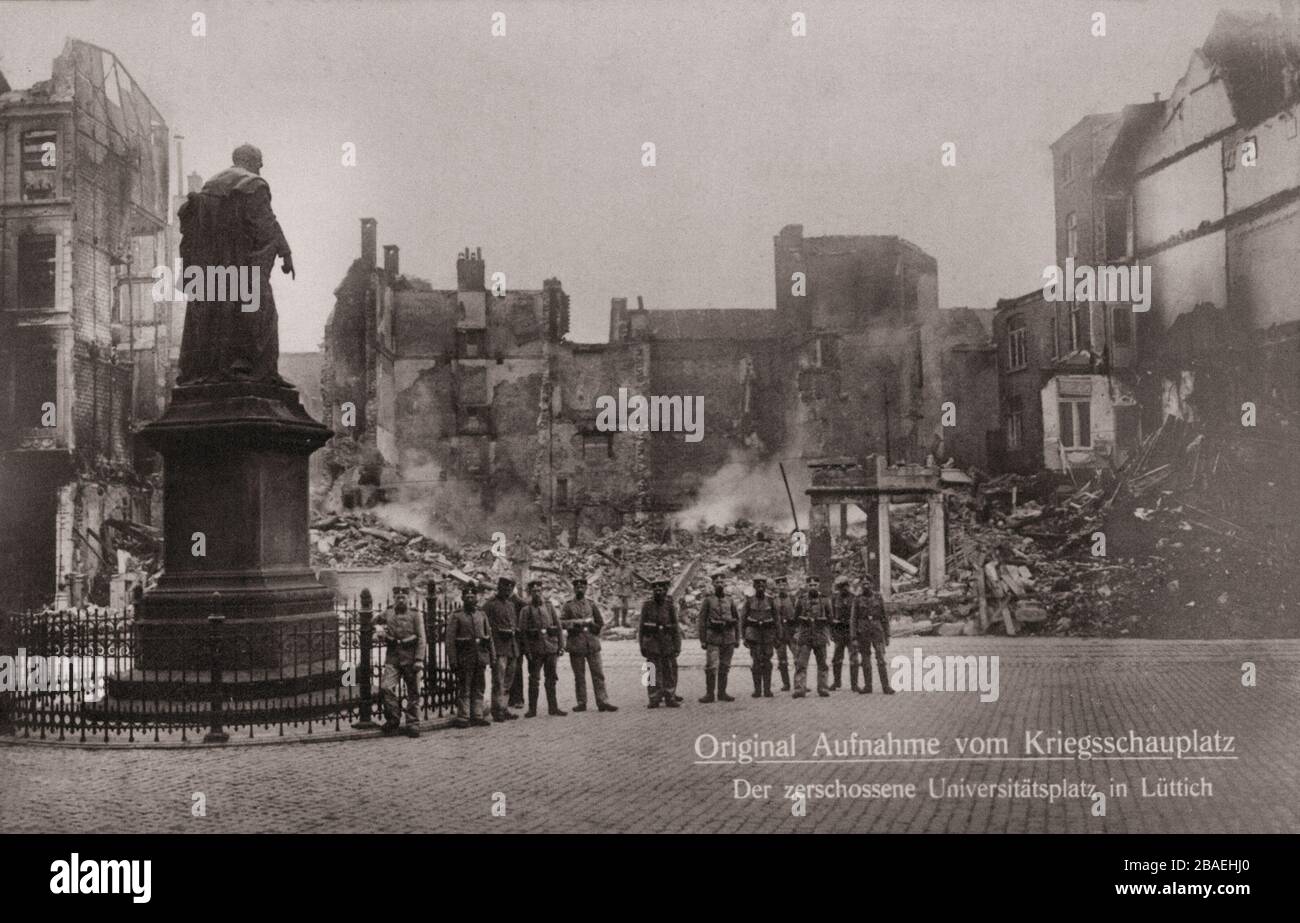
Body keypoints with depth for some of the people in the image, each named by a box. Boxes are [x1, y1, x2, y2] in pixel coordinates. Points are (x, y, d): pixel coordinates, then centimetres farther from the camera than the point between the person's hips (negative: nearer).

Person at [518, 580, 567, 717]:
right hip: (535, 648, -3)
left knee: (551, 678, 7)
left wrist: (561, 645, 2)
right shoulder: (525, 610, 1)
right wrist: (527, 650, -11)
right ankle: (532, 709, 7)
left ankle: (553, 708, 14)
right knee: (534, 680, 1)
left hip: (551, 647, 3)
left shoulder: (549, 606, 9)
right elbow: (522, 632, -3)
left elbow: (558, 626, 9)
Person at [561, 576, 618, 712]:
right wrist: (577, 622, -16)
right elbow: (561, 622, -7)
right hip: (576, 644, -2)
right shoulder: (568, 606, 5)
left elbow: (600, 623, 15)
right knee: (579, 676, 3)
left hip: (592, 644, 2)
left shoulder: (591, 604, 13)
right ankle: (581, 703, 9)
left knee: (598, 674, -4)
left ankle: (602, 702, -4)